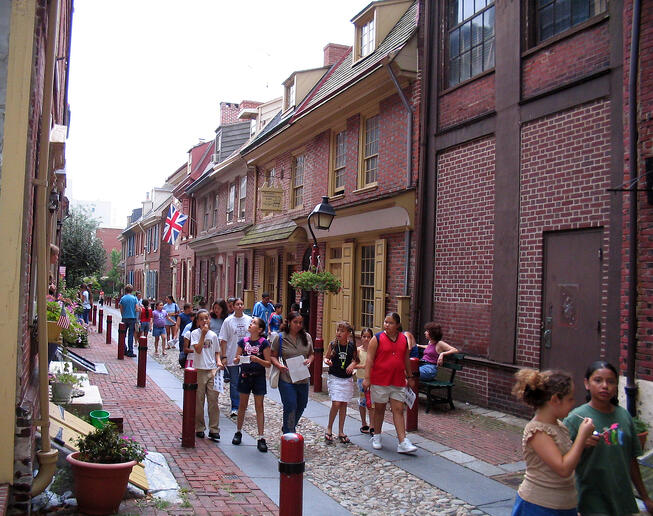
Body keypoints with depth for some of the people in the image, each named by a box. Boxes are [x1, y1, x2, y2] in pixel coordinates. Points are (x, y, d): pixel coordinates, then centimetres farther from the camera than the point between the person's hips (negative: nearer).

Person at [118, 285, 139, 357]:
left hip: (124, 318, 2)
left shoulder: (122, 298, 0)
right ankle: (130, 352, 0)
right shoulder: (134, 298, -5)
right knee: (130, 335, 1)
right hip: (132, 318, -1)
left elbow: (121, 310, 3)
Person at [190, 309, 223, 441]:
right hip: (199, 370, -2)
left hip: (212, 370, 3)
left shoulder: (213, 335, 8)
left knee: (213, 400, 0)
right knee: (199, 400, 4)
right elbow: (198, 349, -15)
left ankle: (214, 429, 4)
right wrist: (203, 334, -17)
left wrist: (218, 361, -2)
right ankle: (199, 428, 17)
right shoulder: (195, 333, -2)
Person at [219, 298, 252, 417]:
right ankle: (235, 407, 10)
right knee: (234, 383, 4)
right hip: (232, 357, -2)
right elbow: (224, 340, -2)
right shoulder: (228, 321, -3)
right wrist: (224, 356, -7)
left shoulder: (249, 320, 3)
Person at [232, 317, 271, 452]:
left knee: (259, 407, 1)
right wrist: (238, 359, -15)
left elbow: (268, 364, -9)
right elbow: (235, 360, 7)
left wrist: (257, 359, -25)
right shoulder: (243, 342, 1)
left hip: (259, 377, -3)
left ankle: (261, 438, 4)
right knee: (242, 405, 14)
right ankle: (238, 432, 29)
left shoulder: (264, 343, -9)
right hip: (245, 375, 3)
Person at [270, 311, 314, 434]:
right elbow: (273, 356, 0)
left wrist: (309, 360, -5)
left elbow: (311, 354, 16)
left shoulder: (307, 337, 7)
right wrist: (279, 365, -18)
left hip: (303, 379, 5)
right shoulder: (280, 338, -4)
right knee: (290, 406, -6)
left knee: (301, 405, 15)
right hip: (286, 379, -5)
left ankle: (286, 427, 39)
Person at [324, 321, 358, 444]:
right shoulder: (332, 345, -6)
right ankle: (329, 429, 7)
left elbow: (356, 359, 10)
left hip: (347, 378, 2)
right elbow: (326, 357, 4)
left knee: (343, 404, 8)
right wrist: (328, 361, -18)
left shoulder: (352, 346, -2)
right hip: (334, 378, -2)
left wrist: (353, 364, -10)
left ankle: (341, 432, 19)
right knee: (336, 404, -12)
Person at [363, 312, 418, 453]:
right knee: (379, 409, 9)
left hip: (398, 382, 3)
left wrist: (410, 377, 21)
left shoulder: (404, 339, 8)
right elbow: (369, 359, -8)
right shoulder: (377, 339, -5)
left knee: (398, 410, -1)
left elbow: (406, 360, 18)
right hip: (380, 381, -3)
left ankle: (403, 443, -3)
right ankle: (376, 437, 26)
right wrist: (367, 378, -15)